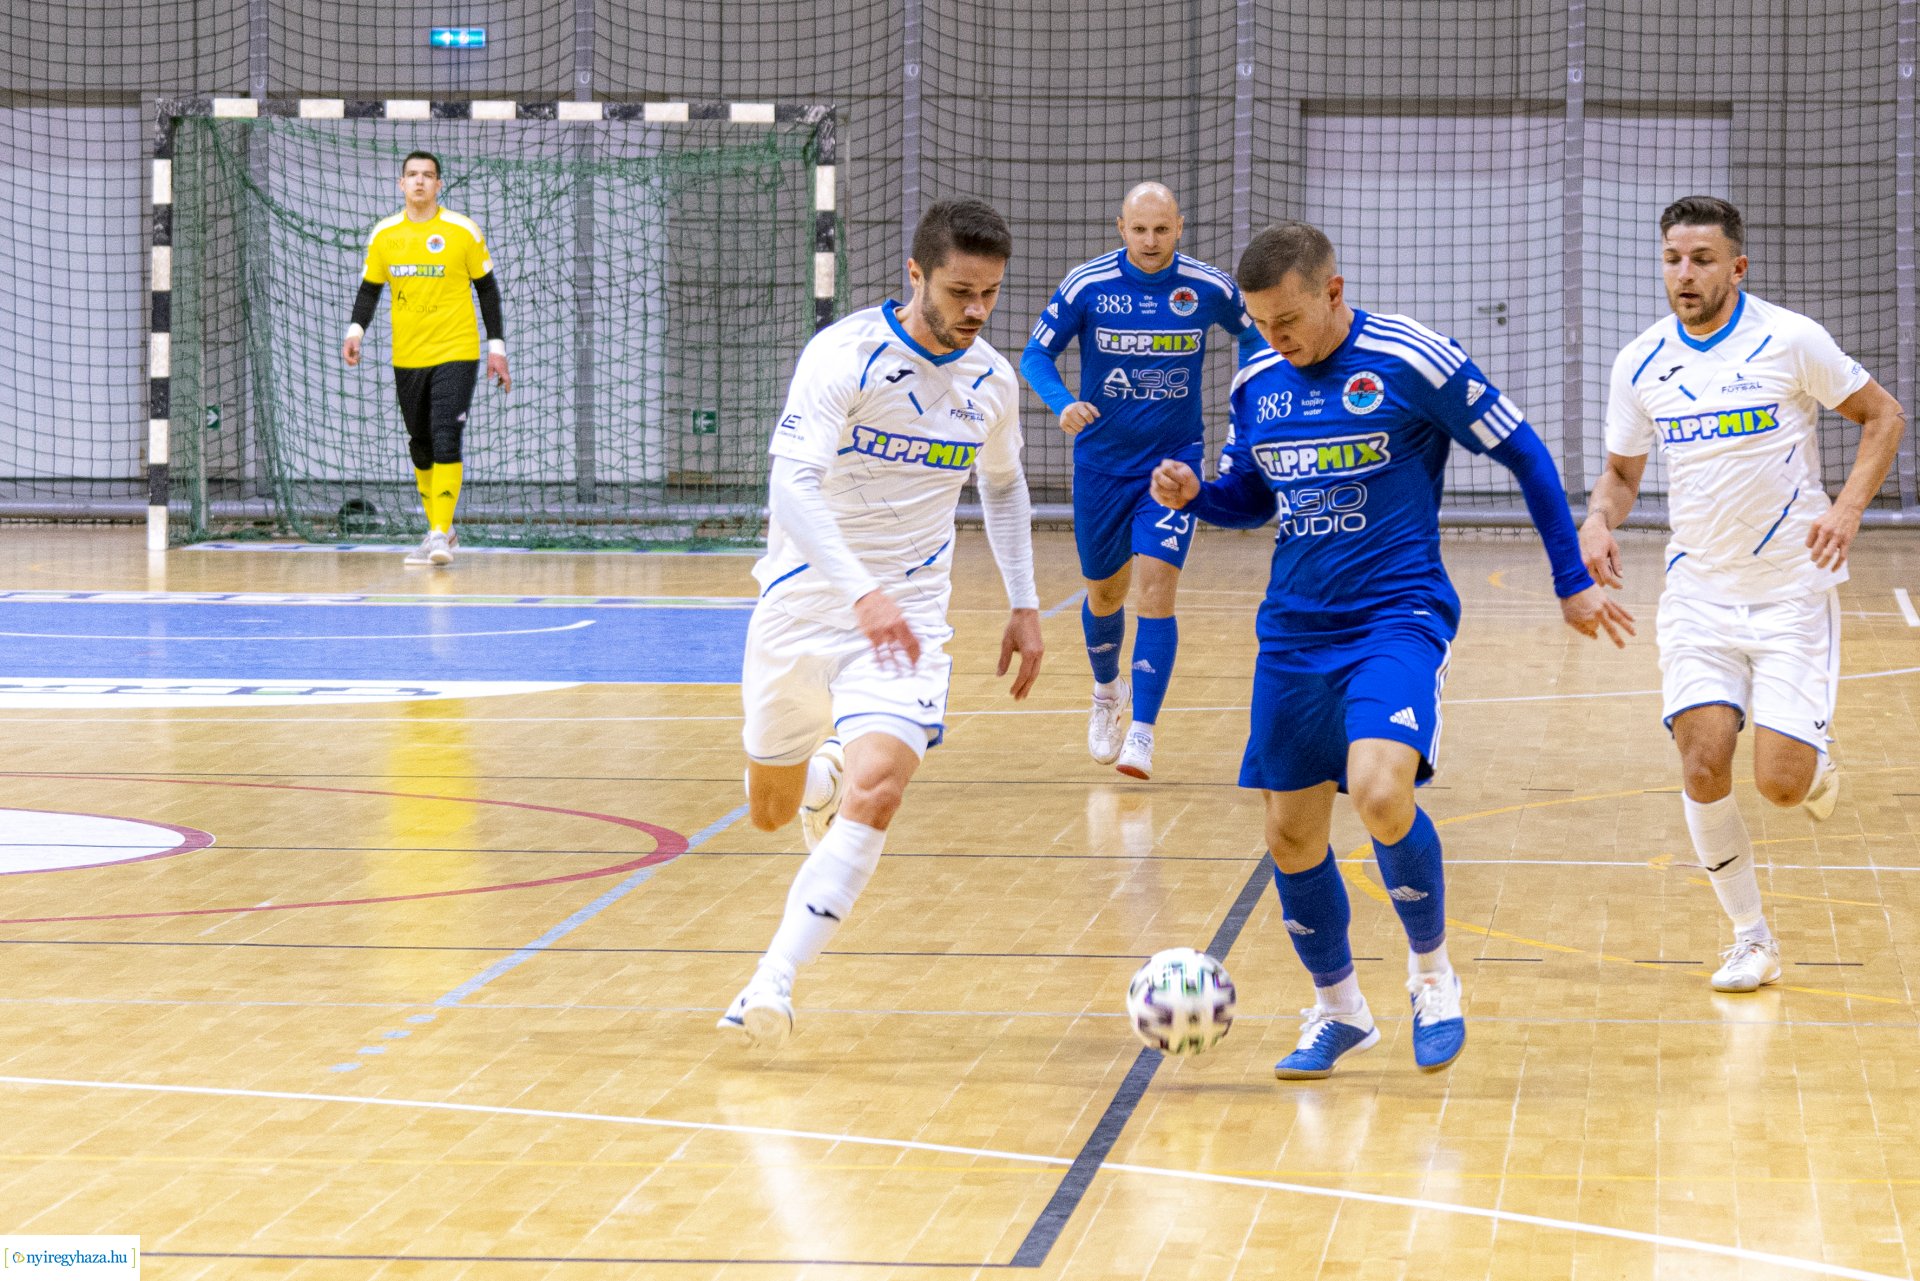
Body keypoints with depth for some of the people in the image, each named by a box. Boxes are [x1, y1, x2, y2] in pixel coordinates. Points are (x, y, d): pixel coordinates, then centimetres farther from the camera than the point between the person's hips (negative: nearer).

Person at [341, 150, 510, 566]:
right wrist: (356, 330, -6)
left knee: (445, 441, -16)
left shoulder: (463, 231, -3)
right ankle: (440, 532, 22)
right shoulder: (384, 235, 5)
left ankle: (441, 534, -16)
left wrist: (497, 348, 0)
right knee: (421, 449, 9)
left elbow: (487, 289, 4)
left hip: (455, 354, -4)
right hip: (407, 358, 4)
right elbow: (369, 289, 12)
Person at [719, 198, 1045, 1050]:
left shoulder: (991, 382, 0)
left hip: (909, 614, 2)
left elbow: (1002, 486, 22)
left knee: (874, 793, -23)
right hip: (805, 598, -2)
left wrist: (1023, 604, 16)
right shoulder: (845, 355, -17)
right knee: (772, 812, 13)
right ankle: (823, 772, 51)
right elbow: (793, 483, -29)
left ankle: (774, 979, -22)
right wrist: (863, 592, -42)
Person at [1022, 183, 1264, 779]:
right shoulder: (1087, 284, -11)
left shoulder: (1210, 289, -9)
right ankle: (1107, 691, 45)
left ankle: (1141, 732, -14)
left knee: (1156, 590, -15)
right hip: (1101, 462, 1)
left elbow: (1252, 334, 11)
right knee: (1105, 592, 15)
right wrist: (1062, 404, -24)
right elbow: (1036, 353, -5)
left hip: (1173, 462, -1)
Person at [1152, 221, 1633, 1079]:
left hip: (1398, 618, -6)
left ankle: (1432, 973, -2)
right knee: (1291, 832, 6)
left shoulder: (1411, 362, -10)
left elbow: (1524, 456, -2)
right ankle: (1337, 1009, 26)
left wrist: (1572, 583, 2)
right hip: (1294, 631, 6)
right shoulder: (1256, 386, 6)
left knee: (1379, 793, -26)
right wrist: (1192, 495, -1)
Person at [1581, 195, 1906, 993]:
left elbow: (1884, 417, 0)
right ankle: (1751, 938, 8)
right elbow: (1622, 472, 13)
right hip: (1698, 592, 3)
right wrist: (1599, 521, -10)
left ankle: (1817, 766, 28)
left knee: (1780, 782, -11)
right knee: (1704, 767, -11)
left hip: (1793, 590, -3)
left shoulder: (1790, 341, -10)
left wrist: (1848, 508, -14)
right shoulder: (1639, 364, 0)